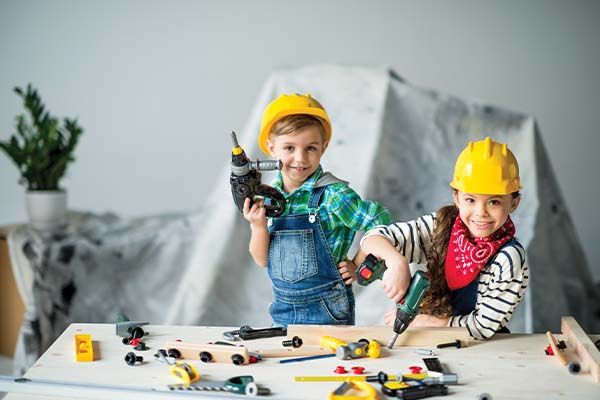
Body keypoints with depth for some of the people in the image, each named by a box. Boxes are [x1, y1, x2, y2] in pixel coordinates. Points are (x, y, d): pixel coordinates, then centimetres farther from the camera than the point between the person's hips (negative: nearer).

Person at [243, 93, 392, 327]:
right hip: (283, 310, 5)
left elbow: (380, 222, -9)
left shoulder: (332, 194, -16)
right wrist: (259, 227, -13)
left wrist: (358, 266, -7)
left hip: (327, 313, -4)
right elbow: (262, 260, 4)